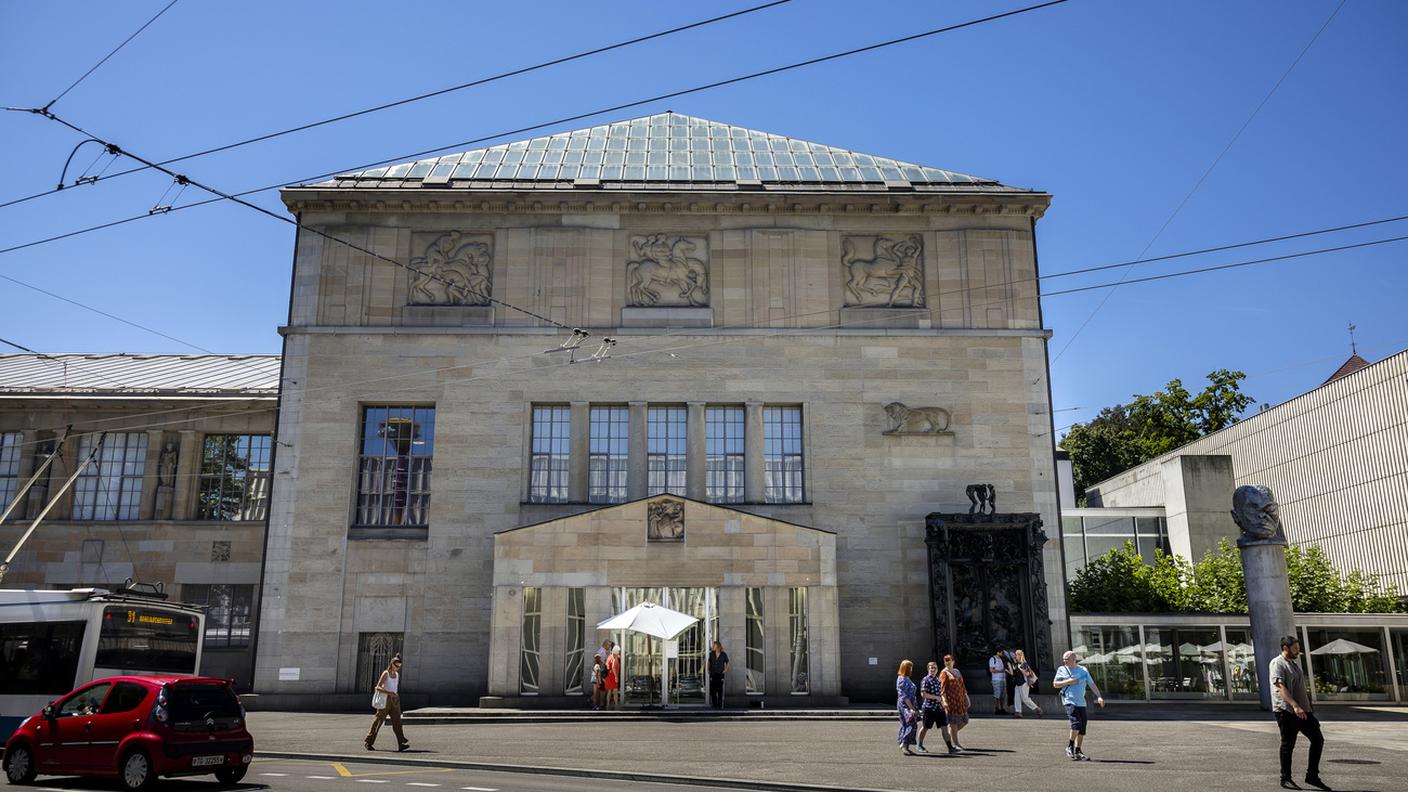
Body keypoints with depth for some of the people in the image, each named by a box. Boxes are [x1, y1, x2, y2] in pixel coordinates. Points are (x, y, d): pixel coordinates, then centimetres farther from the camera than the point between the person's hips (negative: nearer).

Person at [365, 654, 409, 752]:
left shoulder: (397, 675, 11)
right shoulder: (385, 674, -8)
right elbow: (378, 687, -14)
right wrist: (389, 692, -25)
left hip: (394, 700, 5)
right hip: (385, 700, -5)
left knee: (397, 720, -7)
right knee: (379, 721, 3)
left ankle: (401, 744, -16)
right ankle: (369, 742, 18)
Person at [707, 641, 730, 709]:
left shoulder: (723, 654, -2)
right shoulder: (711, 654, 3)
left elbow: (727, 663, 11)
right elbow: (709, 662, 20)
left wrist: (725, 670, 1)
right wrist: (708, 670, 10)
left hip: (720, 674, -2)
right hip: (713, 674, 2)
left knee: (720, 690, -2)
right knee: (713, 691, 2)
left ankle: (720, 705, 5)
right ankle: (714, 705, 10)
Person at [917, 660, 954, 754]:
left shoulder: (937, 680, 12)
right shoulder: (925, 680, -11)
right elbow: (923, 694, -18)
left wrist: (942, 700, 14)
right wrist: (936, 697, -17)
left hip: (939, 707, 6)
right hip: (929, 707, -6)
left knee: (944, 727, 1)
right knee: (925, 727, 6)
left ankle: (950, 747, 1)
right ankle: (919, 745, 23)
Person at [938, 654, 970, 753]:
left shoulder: (957, 671, 17)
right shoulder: (944, 673, -5)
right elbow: (942, 688, -14)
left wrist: (966, 698, 21)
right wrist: (944, 701, -26)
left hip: (960, 700, 8)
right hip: (950, 701, -8)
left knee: (964, 721, 11)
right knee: (953, 723, -7)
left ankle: (949, 735, 26)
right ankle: (954, 746, 0)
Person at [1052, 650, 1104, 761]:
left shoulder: (1083, 670, 9)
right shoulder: (1062, 670, 4)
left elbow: (1091, 684, 5)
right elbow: (1055, 684, 4)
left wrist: (1099, 696, -7)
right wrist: (1067, 682, -10)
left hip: (1081, 702, 4)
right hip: (1069, 701, -4)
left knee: (1082, 728, 4)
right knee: (1076, 723, -20)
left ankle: (1077, 751, 17)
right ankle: (1070, 746, -3)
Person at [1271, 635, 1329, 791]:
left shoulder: (1295, 664, 20)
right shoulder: (1277, 663, -9)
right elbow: (1281, 687, -22)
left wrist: (1305, 707, 23)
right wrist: (1295, 706, -32)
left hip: (1303, 710, 9)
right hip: (1286, 711, -9)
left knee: (1318, 739, 4)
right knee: (1288, 745, -2)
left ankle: (1312, 776, 13)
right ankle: (1285, 779, 9)